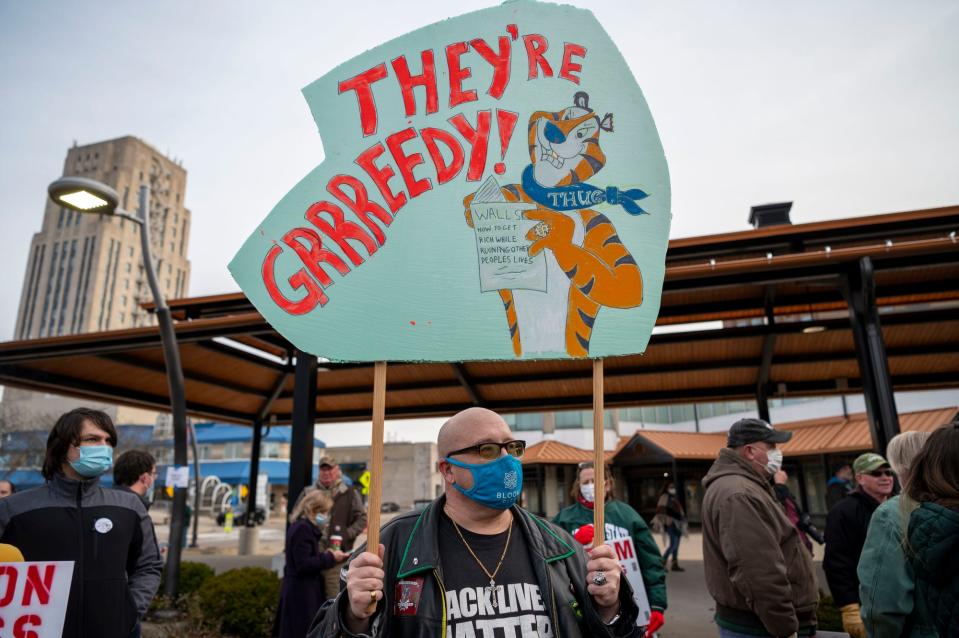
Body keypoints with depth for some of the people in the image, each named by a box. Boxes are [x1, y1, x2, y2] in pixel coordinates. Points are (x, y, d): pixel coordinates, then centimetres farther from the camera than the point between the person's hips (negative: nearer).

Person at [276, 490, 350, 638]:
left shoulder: (302, 527, 13)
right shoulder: (302, 528, -18)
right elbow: (303, 564, -23)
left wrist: (327, 555, 5)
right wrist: (330, 558, -18)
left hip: (304, 591, 10)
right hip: (302, 593, -10)